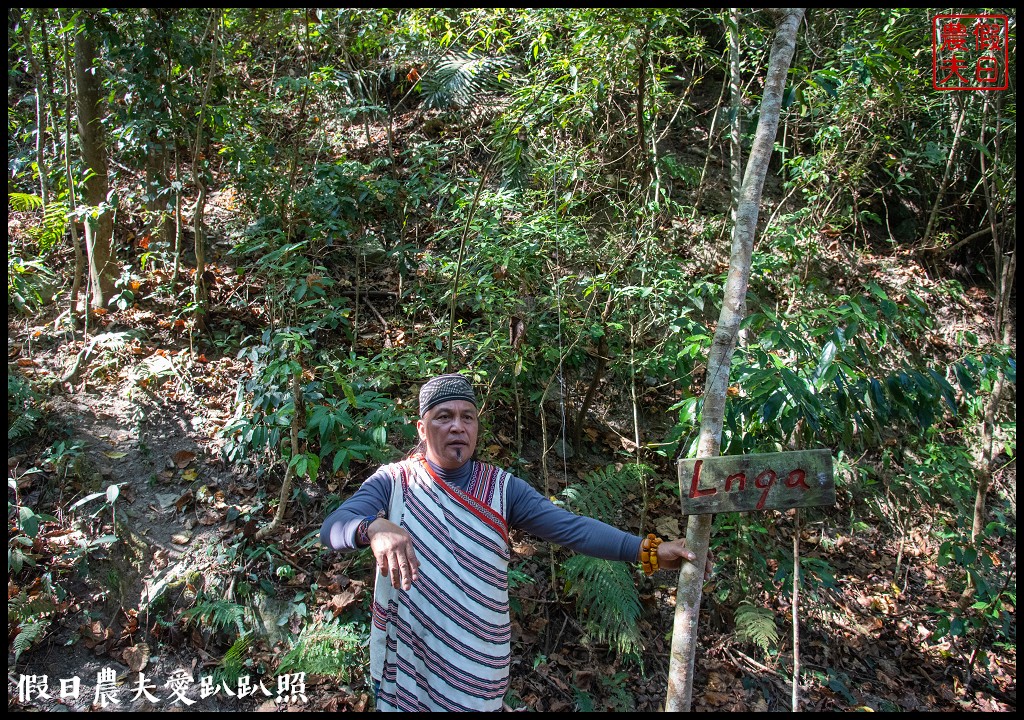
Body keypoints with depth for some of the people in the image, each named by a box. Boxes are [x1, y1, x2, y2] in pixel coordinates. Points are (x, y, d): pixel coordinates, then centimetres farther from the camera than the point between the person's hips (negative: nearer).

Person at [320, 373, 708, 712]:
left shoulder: (502, 489, -4)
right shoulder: (392, 482, -7)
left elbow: (571, 527, -11)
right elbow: (332, 528, -21)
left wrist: (648, 550, -22)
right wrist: (374, 527, -44)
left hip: (478, 667, 1)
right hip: (406, 662, -1)